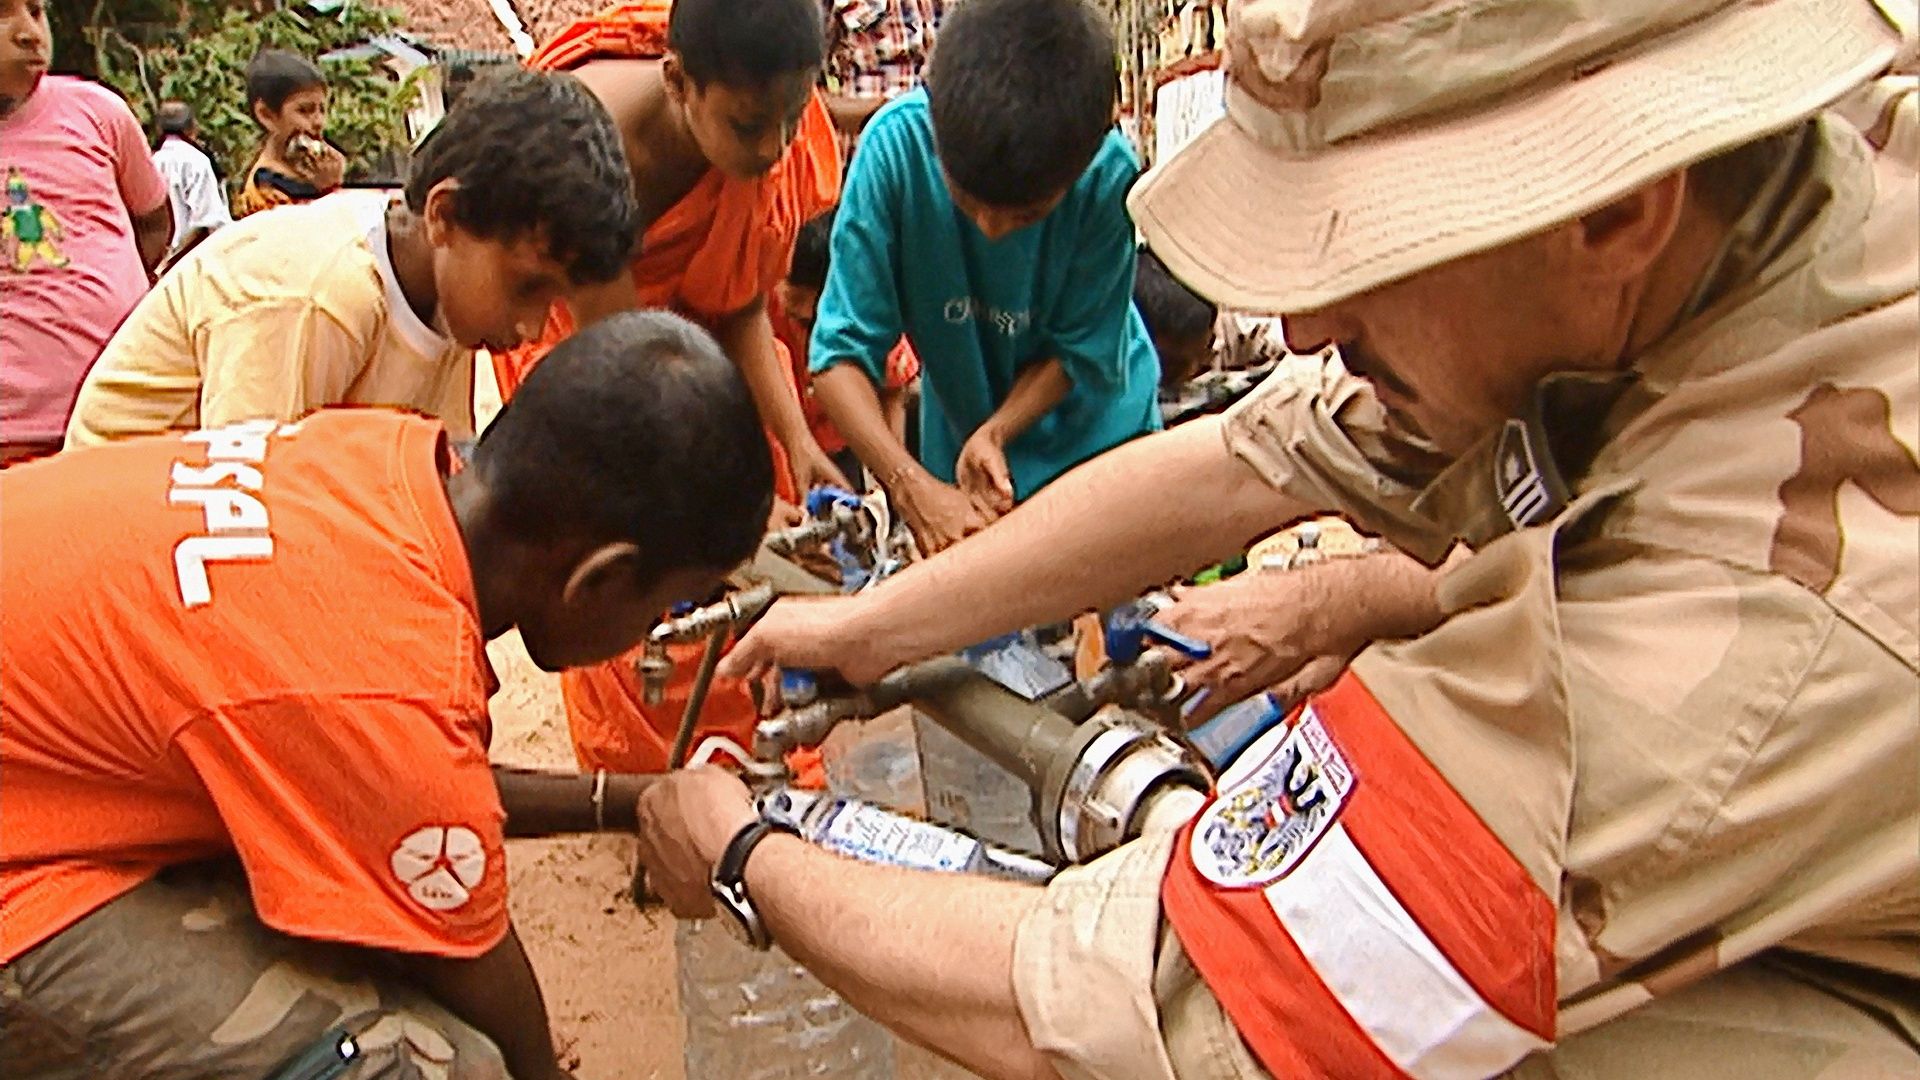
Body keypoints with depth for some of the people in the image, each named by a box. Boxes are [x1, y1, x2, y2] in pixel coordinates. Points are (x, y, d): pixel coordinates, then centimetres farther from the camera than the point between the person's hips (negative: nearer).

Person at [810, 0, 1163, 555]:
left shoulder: (1109, 175, -28)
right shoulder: (897, 142, -28)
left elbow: (1080, 353, -15)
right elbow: (842, 349, -28)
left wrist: (994, 433, -31)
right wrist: (912, 486, -40)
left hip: (1094, 425, 0)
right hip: (959, 440, 1)